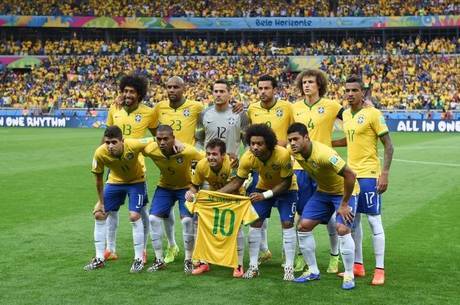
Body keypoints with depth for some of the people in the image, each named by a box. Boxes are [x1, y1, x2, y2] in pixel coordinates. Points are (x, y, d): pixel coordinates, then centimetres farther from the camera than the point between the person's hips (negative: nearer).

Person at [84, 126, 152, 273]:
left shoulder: (133, 145, -35)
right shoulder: (100, 153, -27)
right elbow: (99, 179, -11)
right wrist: (101, 203, -4)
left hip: (136, 181, -3)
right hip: (115, 181, 3)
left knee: (134, 216, -16)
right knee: (99, 215, 0)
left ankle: (139, 259, 1)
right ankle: (99, 259, 14)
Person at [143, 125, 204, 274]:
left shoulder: (187, 151, -34)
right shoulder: (151, 150, -26)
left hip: (186, 187, -3)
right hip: (164, 187, 3)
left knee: (187, 220, -17)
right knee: (153, 218, -8)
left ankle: (188, 260, 2)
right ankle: (159, 260, 7)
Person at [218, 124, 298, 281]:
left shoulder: (283, 155, -37)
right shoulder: (247, 158, -28)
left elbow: (286, 182, -26)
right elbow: (237, 182, -15)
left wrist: (265, 195, -34)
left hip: (286, 189, -3)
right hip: (263, 187, 3)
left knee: (287, 224, -12)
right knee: (254, 223, -4)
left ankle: (289, 268, -2)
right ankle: (253, 266, 5)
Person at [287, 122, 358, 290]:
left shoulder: (324, 154, -36)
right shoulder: (295, 151, -15)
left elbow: (350, 175, -35)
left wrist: (344, 204, -27)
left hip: (344, 191, -7)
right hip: (323, 191, 7)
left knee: (342, 229, -22)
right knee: (303, 226, -1)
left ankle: (349, 276, -5)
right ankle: (313, 271, 13)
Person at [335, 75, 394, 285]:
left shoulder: (373, 114, -10)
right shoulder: (346, 114, 10)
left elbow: (388, 145, -10)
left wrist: (385, 173, -17)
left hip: (369, 175, -7)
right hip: (351, 173, 7)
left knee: (374, 220, -5)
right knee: (353, 219, 11)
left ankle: (379, 270, 0)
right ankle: (358, 265, 20)